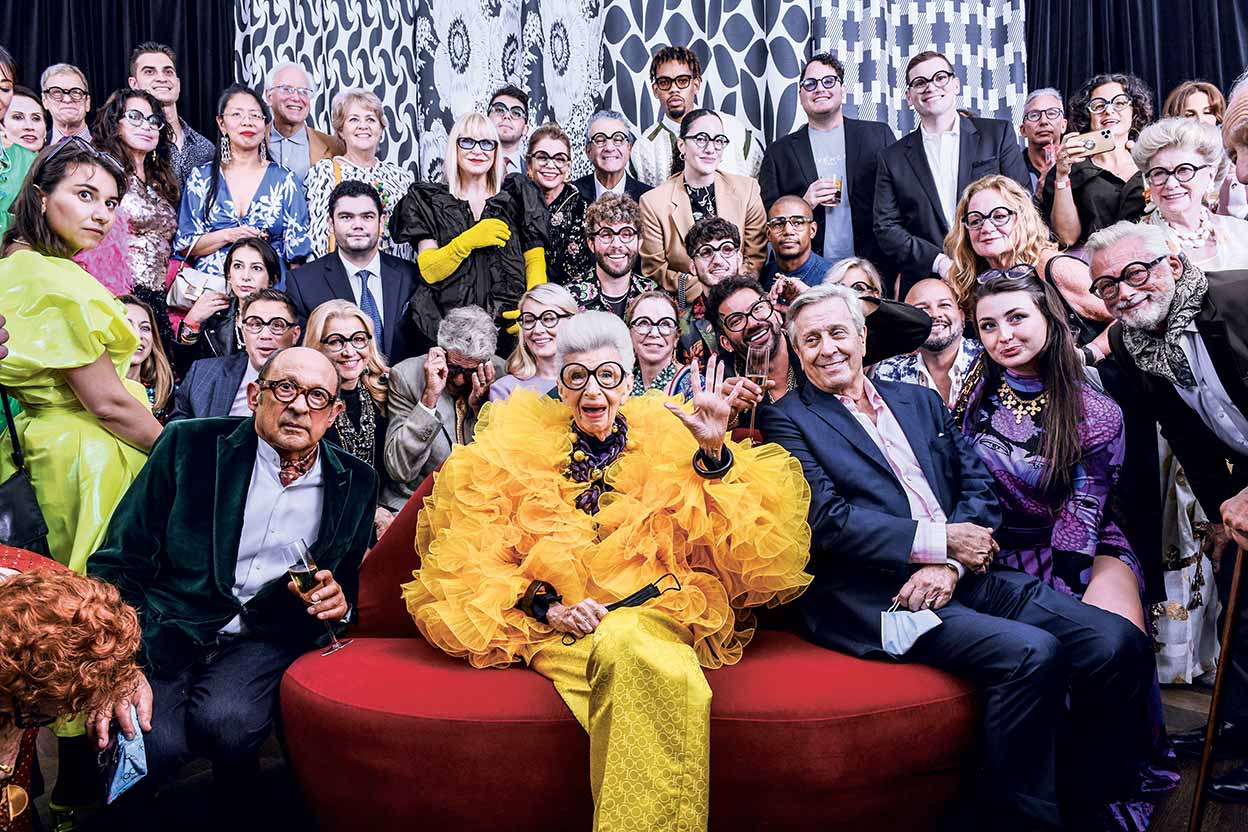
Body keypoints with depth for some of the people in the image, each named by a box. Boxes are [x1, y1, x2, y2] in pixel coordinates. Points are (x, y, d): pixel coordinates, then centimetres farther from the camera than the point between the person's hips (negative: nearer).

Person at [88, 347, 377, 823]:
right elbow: (119, 563, -3)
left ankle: (239, 804, 4)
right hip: (163, 634, -1)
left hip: (263, 638, 1)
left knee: (225, 719, -30)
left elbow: (355, 583, 17)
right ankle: (138, 816, 7)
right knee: (152, 743, -30)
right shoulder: (190, 446, -1)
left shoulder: (355, 483, 6)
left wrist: (340, 601, -9)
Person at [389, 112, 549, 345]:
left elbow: (535, 262, 8)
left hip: (510, 324, 1)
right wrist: (468, 241, -12)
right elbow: (428, 271, 2)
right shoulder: (430, 201, 12)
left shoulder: (517, 195, 14)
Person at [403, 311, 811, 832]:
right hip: (559, 627, -1)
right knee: (637, 659, -34)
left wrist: (715, 453, -10)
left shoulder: (666, 441, 13)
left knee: (626, 643, -35)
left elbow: (725, 542, 4)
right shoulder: (515, 451, 11)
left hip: (658, 610, 1)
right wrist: (546, 607, -8)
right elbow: (471, 560, 6)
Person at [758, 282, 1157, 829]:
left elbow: (979, 487, 12)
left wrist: (950, 565, -7)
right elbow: (826, 521, -8)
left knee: (1120, 642, -11)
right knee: (1029, 652, -27)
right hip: (873, 595, -6)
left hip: (964, 577, 6)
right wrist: (940, 541, -11)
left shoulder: (922, 402, 21)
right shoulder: (786, 420, 5)